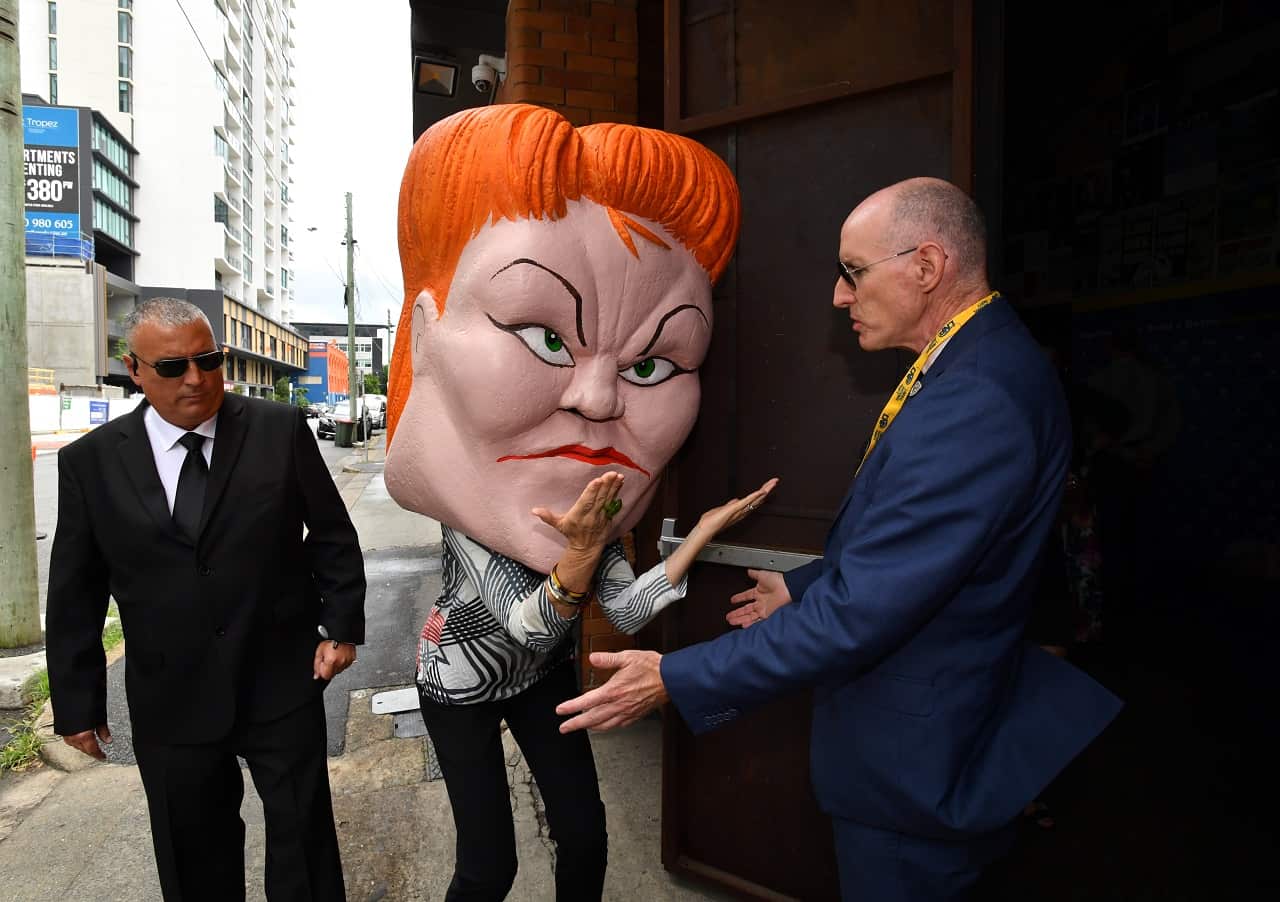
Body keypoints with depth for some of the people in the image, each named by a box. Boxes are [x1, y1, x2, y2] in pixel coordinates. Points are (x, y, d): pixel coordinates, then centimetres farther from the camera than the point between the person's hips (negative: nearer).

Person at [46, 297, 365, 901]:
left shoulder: (281, 430, -5)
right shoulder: (90, 461, -2)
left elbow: (332, 533, 2)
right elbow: (74, 594, 3)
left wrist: (343, 622, -3)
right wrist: (77, 702, 5)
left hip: (282, 687, -1)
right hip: (170, 705, 2)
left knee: (305, 849, 12)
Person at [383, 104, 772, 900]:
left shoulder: (590, 489, -16)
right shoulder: (468, 500, -30)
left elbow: (627, 612, -20)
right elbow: (527, 626, -29)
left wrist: (703, 534, -29)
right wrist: (582, 555, -45)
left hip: (544, 677, 5)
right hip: (463, 684, -4)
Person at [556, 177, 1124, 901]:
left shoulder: (974, 401, -31)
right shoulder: (980, 360, 3)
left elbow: (858, 613, -31)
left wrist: (674, 680, -25)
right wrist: (803, 589, 19)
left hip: (913, 761, -9)